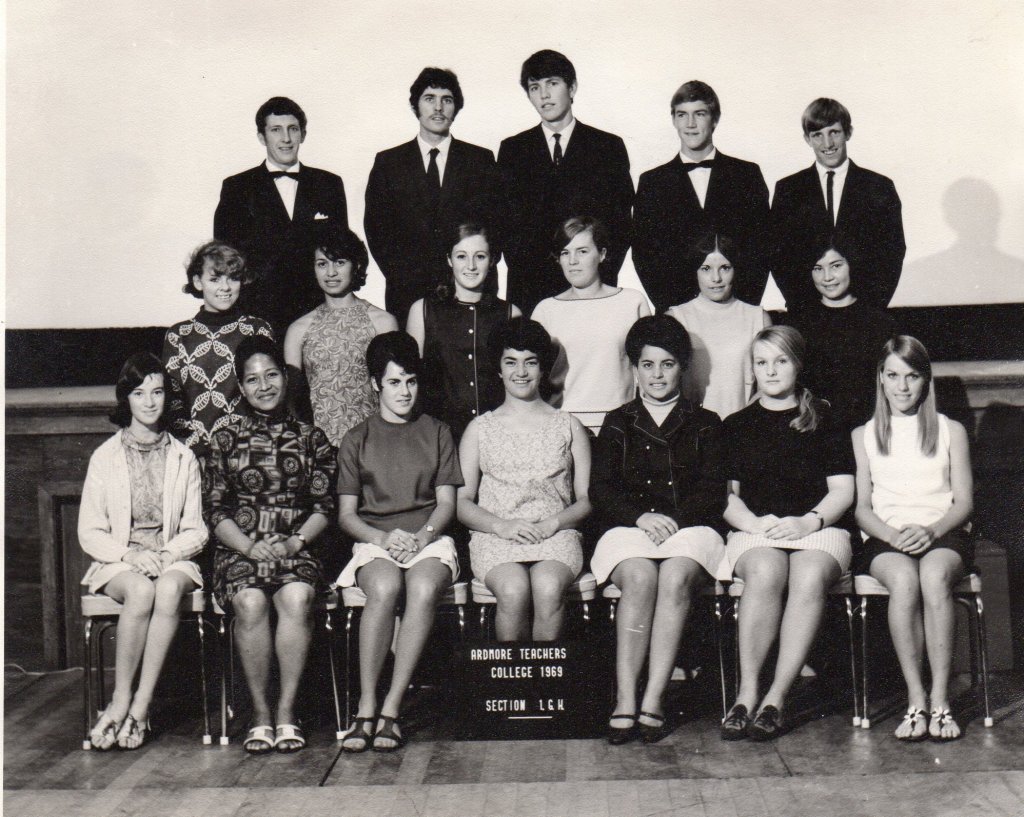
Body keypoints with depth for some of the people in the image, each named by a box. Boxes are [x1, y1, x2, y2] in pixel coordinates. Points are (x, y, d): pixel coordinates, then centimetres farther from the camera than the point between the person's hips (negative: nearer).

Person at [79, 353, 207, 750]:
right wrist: (129, 555, -15)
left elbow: (196, 530, 9)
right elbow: (90, 533, 4)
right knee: (141, 591, -35)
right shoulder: (105, 457, 6)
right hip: (117, 563, -1)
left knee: (169, 589, -34)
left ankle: (140, 703, -31)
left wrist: (166, 554, -12)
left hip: (173, 559, 1)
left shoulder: (184, 458, 10)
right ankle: (123, 698, -25)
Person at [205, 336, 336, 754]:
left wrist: (296, 543, -10)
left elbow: (324, 506, 8)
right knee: (250, 602, -32)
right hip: (240, 549, 0)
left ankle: (287, 711, -22)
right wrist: (250, 547, -10)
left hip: (296, 549, 0)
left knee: (297, 598, -33)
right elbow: (215, 510, 7)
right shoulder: (226, 440, 12)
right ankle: (260, 713, -19)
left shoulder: (311, 438, 13)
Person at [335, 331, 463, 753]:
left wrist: (421, 536, -11)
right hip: (374, 539, 0)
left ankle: (391, 707, -31)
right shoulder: (357, 439, 13)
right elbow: (346, 514, 9)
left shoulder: (436, 433, 15)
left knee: (424, 589, -35)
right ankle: (366, 707, -29)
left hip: (429, 537, 0)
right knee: (384, 588, -35)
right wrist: (384, 537, -11)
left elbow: (447, 503, 9)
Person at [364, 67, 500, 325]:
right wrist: (403, 276, -5)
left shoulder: (481, 160, 10)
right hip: (407, 294, 0)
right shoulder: (388, 163, 10)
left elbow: (494, 224, 6)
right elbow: (376, 227, 7)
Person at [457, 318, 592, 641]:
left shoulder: (569, 427, 17)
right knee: (514, 590, -33)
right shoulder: (480, 429, 16)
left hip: (556, 534, 0)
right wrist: (502, 526, -9)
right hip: (494, 536, 0)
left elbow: (587, 499, 11)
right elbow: (461, 501, 9)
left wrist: (552, 523, -8)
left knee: (548, 587, -33)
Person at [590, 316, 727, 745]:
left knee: (675, 578, -34)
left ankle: (653, 700, -35)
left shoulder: (704, 424, 20)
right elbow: (600, 489, 8)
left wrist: (674, 519, -10)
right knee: (641, 579, -33)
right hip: (628, 527, 0)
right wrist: (641, 516, -10)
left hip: (691, 527, 0)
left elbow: (714, 491, 8)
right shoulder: (617, 423, 21)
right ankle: (624, 700, -36)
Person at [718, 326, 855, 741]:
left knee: (809, 578, -35)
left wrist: (806, 521, -10)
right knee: (765, 573, -35)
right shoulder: (736, 425, 20)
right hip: (754, 531, 1)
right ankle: (747, 692, -35)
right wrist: (754, 522, -7)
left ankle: (776, 696, -35)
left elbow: (843, 490, 8)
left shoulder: (824, 421, 16)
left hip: (818, 528, 0)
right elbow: (725, 494, 13)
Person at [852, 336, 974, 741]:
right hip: (886, 539, 0)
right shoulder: (864, 435, 16)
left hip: (943, 534, 0)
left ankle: (941, 700, -34)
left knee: (934, 577, -36)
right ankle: (915, 700, -33)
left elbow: (964, 503, 8)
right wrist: (892, 533, -12)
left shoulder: (951, 431, 15)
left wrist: (931, 530, -13)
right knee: (904, 580, -36)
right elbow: (862, 508, 9)